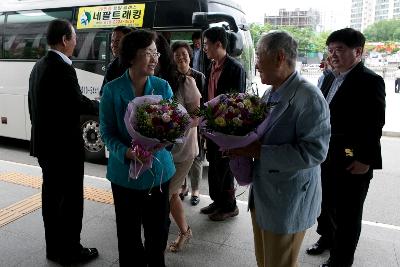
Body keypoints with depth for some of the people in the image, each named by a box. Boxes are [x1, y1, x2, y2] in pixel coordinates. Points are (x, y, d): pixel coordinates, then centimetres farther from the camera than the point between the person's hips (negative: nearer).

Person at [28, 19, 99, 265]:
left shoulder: (39, 66, 11)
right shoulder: (63, 68, -18)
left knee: (52, 195, 17)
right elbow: (79, 104, -18)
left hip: (44, 142, 10)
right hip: (64, 145, -10)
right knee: (72, 198, 3)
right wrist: (101, 105, 1)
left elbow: (34, 103, 15)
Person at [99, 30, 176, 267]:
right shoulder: (113, 90, -7)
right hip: (125, 172, -2)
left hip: (159, 170, 2)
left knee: (158, 228, 16)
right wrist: (126, 152, -23)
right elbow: (107, 131, -6)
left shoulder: (163, 87, -2)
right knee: (129, 231, 13)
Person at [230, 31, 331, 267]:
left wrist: (259, 151, -26)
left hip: (289, 202, -8)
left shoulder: (308, 96, -19)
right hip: (262, 194, 8)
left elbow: (314, 151, -26)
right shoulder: (270, 94, 8)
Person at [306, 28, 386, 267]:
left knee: (347, 212, 9)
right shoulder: (330, 78, 9)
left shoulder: (370, 80, -13)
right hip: (326, 155, 7)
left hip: (352, 160, -7)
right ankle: (327, 238, 45)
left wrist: (365, 160, -17)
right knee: (326, 203, 22)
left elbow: (375, 124, -16)